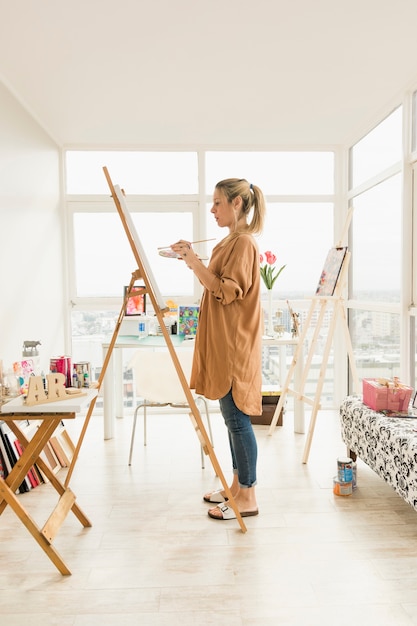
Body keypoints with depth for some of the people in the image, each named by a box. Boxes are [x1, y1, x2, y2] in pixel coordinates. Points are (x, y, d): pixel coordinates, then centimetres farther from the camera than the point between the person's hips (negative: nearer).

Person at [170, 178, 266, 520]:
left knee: (237, 417, -3)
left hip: (235, 344, -10)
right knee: (233, 417, 15)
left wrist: (194, 260, -20)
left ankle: (248, 497, 10)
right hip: (222, 342, 10)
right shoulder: (230, 241, 16)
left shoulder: (244, 242, -13)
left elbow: (226, 291, -20)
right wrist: (192, 259, 9)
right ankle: (238, 485, 27)